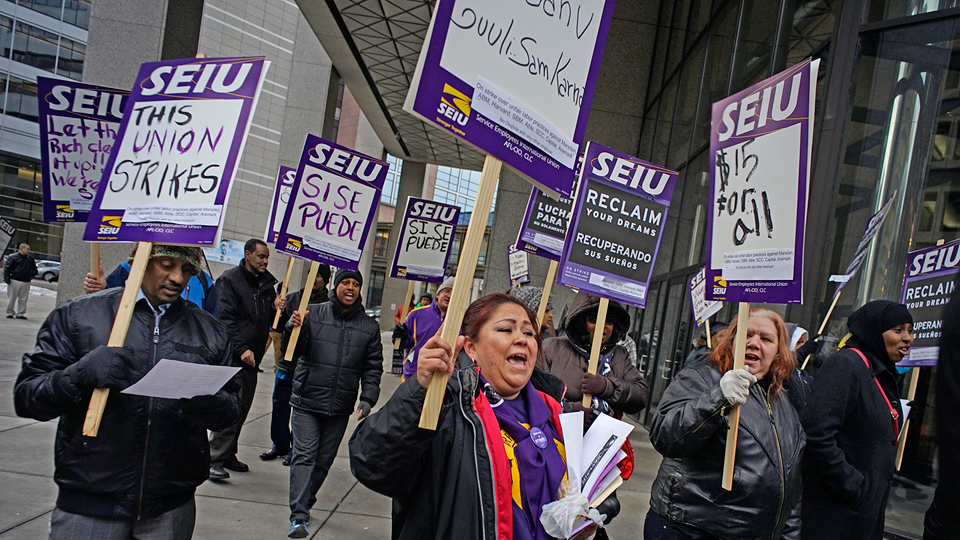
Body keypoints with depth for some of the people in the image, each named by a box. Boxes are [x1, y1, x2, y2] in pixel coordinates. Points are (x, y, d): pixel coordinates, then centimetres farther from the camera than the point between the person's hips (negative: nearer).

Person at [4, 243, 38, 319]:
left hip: (26, 282, 4)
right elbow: (6, 268, -3)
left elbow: (34, 269, 23)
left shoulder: (30, 258, 10)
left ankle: (20, 313, 10)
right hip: (14, 281, -4)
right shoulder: (12, 257, -3)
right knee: (11, 298, 2)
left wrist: (33, 275, 9)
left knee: (23, 299, 4)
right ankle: (10, 313, 11)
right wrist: (7, 278, -9)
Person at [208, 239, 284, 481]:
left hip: (252, 356, 7)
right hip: (232, 356, -7)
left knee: (242, 408, 10)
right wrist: (241, 349, -18)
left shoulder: (267, 282, 14)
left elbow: (271, 321, 20)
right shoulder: (230, 279, -5)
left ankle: (228, 454, 22)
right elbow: (225, 318, -12)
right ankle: (215, 459, -9)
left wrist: (277, 308, -3)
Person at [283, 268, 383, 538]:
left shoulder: (369, 326, 5)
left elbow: (373, 368, 7)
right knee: (304, 456, -5)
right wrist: (293, 329, -22)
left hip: (340, 407, 3)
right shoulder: (313, 314, -1)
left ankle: (304, 503, 31)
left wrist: (368, 399, -5)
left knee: (324, 459, 12)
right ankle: (299, 517, -3)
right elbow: (293, 351, -2)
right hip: (307, 402, -2)